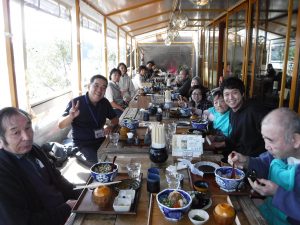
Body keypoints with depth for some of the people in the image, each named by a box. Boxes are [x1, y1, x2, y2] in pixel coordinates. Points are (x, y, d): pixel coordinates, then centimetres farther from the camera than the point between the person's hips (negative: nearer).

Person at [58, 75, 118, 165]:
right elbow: (60, 125, -16)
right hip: (83, 145, -6)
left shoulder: (104, 102, 2)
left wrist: (111, 126, -8)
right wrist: (71, 117, -38)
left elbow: (115, 119, 15)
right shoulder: (76, 103, -13)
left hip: (101, 141, 6)